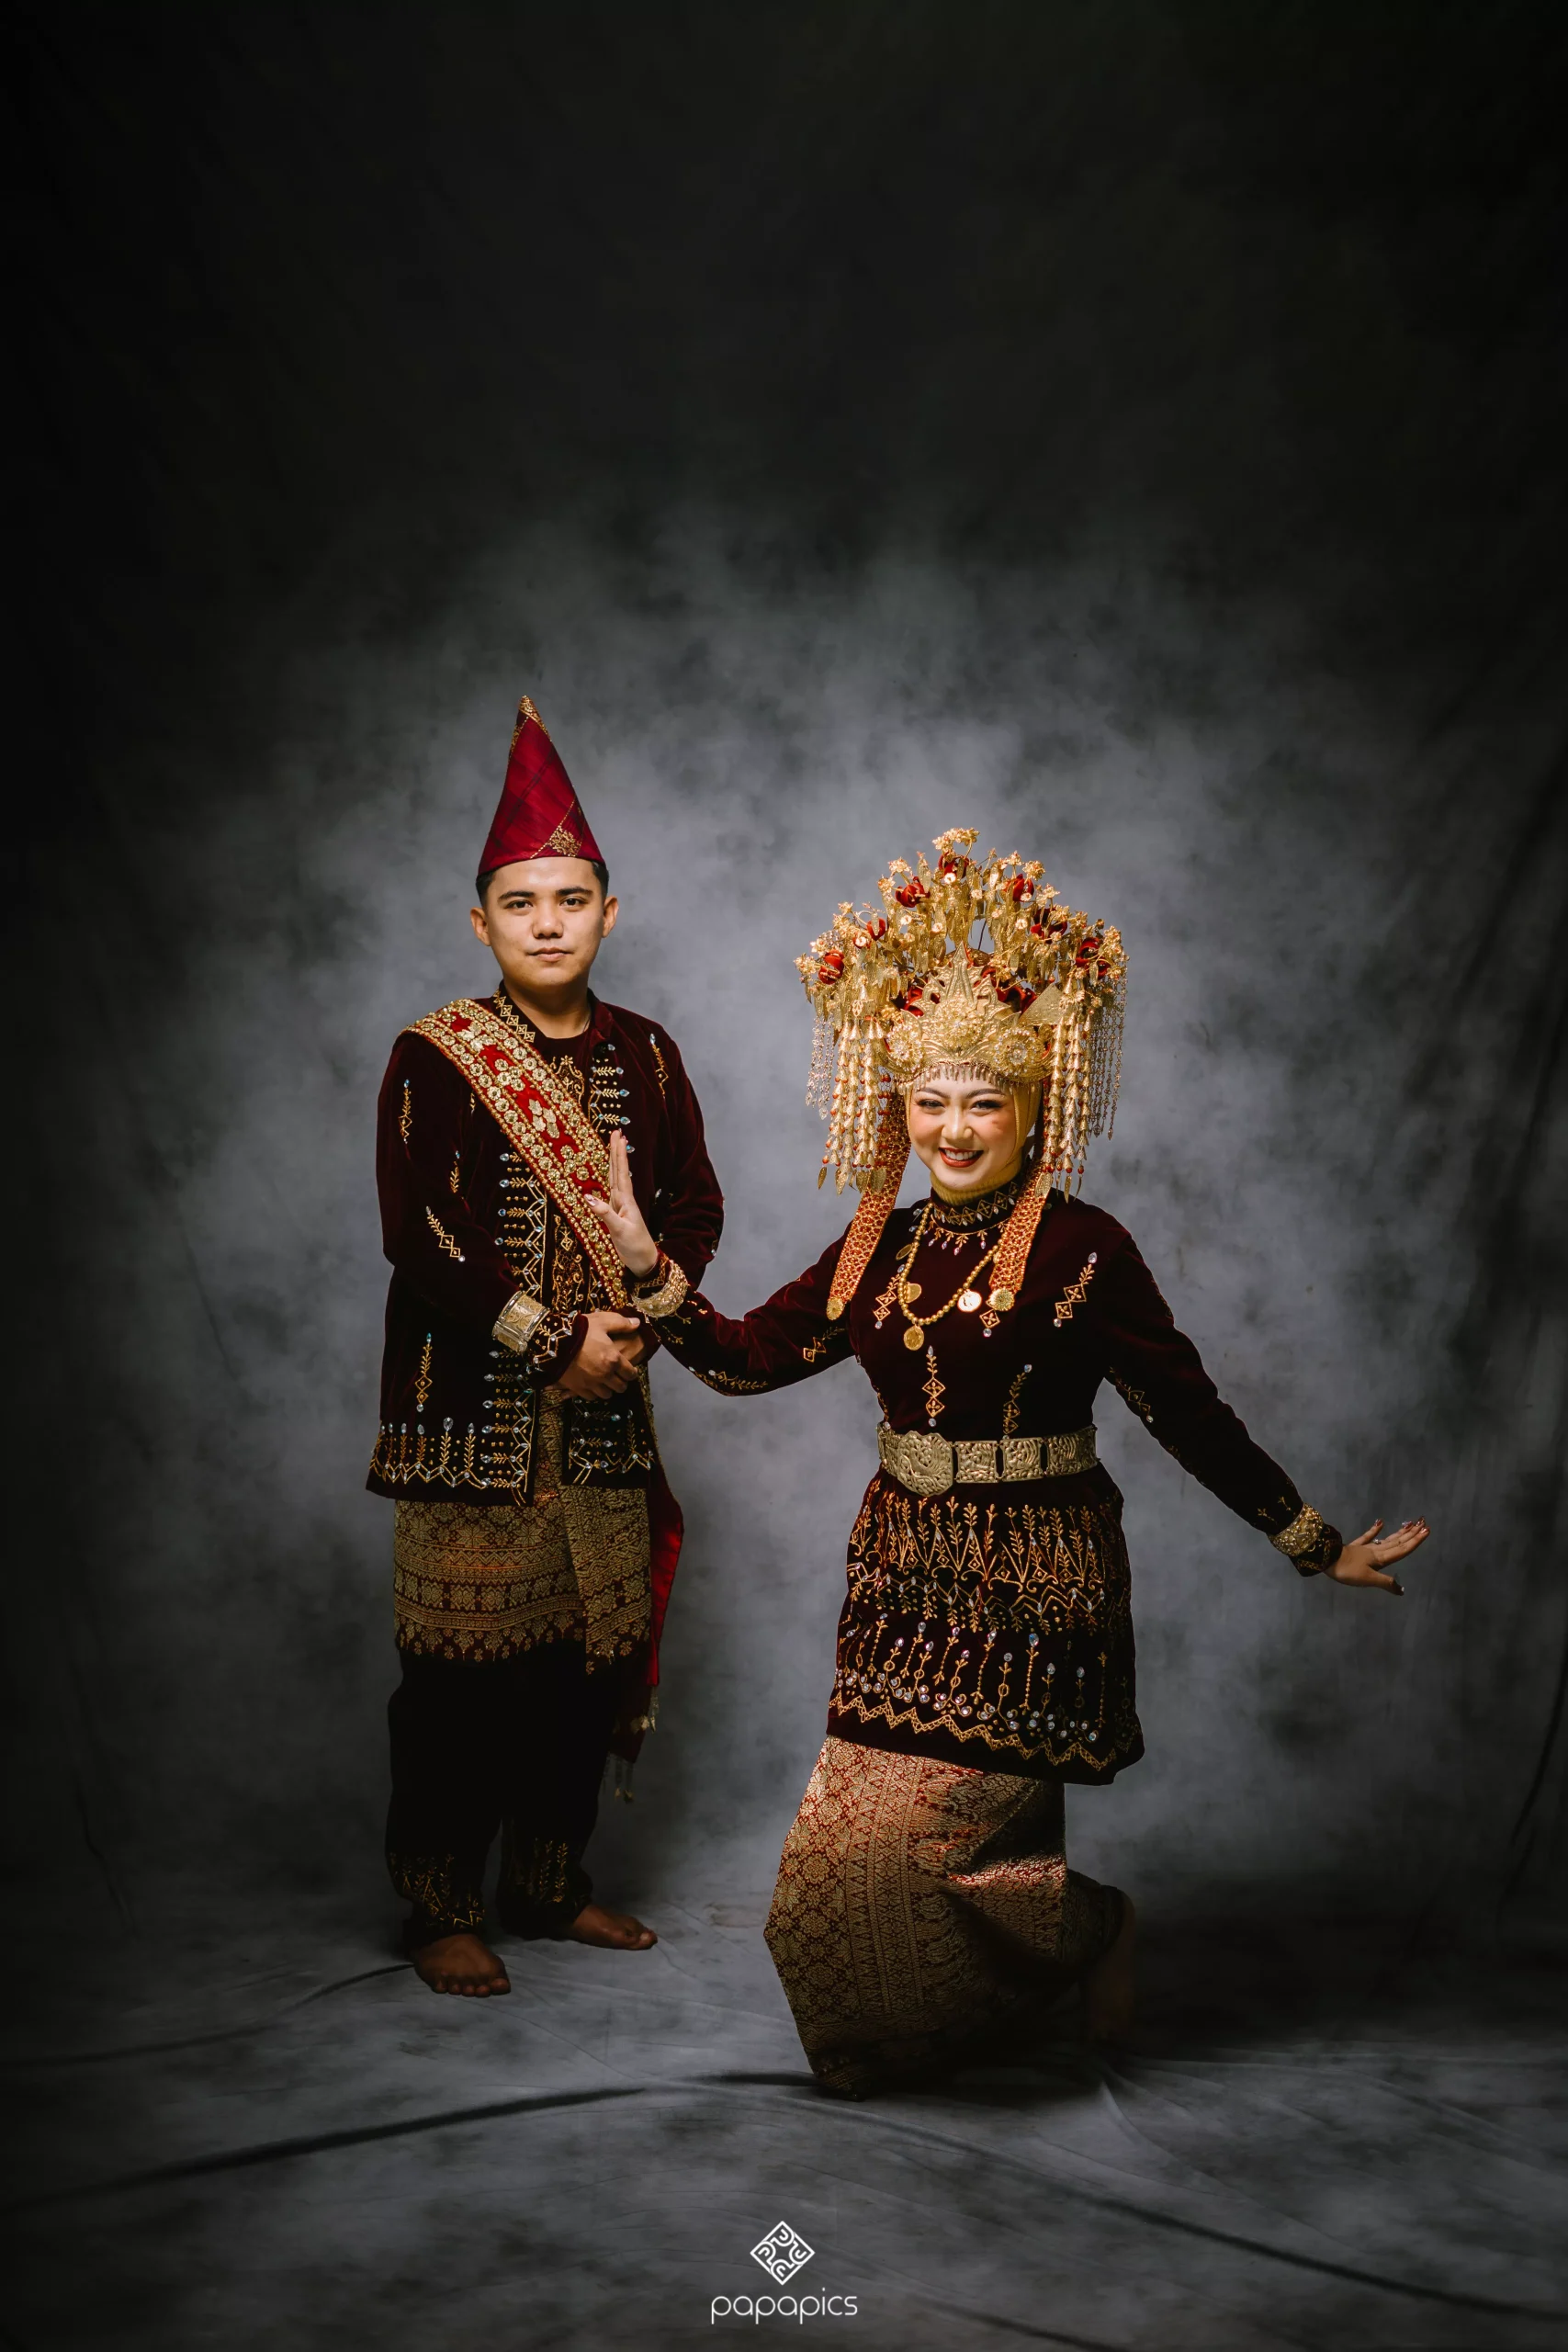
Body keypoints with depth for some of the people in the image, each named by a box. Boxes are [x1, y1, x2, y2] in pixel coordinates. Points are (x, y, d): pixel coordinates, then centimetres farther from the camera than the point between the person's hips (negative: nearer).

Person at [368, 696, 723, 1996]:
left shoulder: (645, 1054, 8)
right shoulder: (434, 1058, -5)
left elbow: (694, 1205, 8)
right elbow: (419, 1235, -12)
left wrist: (637, 1321, -8)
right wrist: (549, 1341, -14)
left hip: (605, 1403, 4)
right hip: (470, 1402, -4)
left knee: (593, 1644, 10)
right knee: (465, 1654, 0)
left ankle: (551, 1877, 27)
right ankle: (442, 1903, 15)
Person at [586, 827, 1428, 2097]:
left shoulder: (1081, 1247, -11)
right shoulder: (880, 1251, 7)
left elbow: (1191, 1415, -7)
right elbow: (745, 1357, 8)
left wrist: (1315, 1543, -6)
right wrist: (648, 1265, -3)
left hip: (1032, 1583, -6)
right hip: (907, 1572, 6)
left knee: (930, 1833, -9)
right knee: (859, 1834, 9)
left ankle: (1098, 1932, 21)